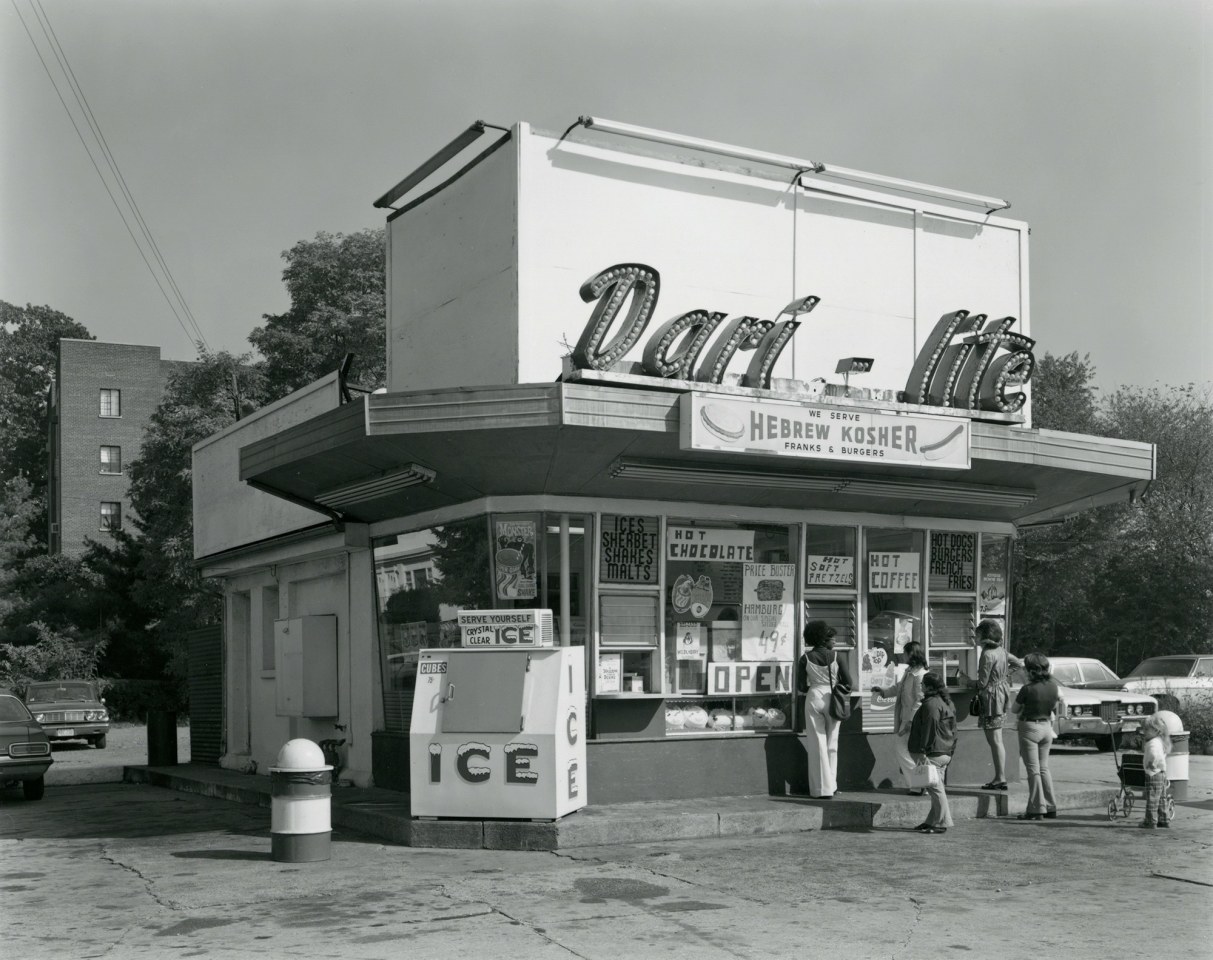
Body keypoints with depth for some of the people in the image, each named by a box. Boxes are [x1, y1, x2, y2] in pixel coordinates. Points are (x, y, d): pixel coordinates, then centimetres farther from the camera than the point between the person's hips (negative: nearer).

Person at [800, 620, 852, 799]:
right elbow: (848, 682, -3)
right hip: (832, 699, 1)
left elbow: (802, 685, 0)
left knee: (817, 744, 3)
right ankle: (831, 785, 18)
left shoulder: (806, 658, -2)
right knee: (832, 744, 13)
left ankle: (822, 788, 1)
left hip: (814, 698, -1)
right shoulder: (835, 656, -3)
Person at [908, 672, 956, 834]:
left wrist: (923, 751, -19)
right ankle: (933, 821, 19)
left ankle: (942, 823, -4)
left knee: (935, 787, -6)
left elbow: (928, 729, -21)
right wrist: (951, 750, 24)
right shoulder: (947, 703, 16)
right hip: (945, 753, 10)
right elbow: (953, 730, 20)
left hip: (933, 753, -10)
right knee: (937, 787, 14)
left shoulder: (931, 704, -16)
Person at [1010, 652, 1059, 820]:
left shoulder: (1027, 689, -19)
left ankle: (1037, 809, 2)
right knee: (1044, 768, 17)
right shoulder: (1053, 685, -3)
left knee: (1033, 770, 1)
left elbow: (1014, 710, -6)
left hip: (1030, 727, -6)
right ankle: (1051, 807, 18)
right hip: (1047, 727, 6)